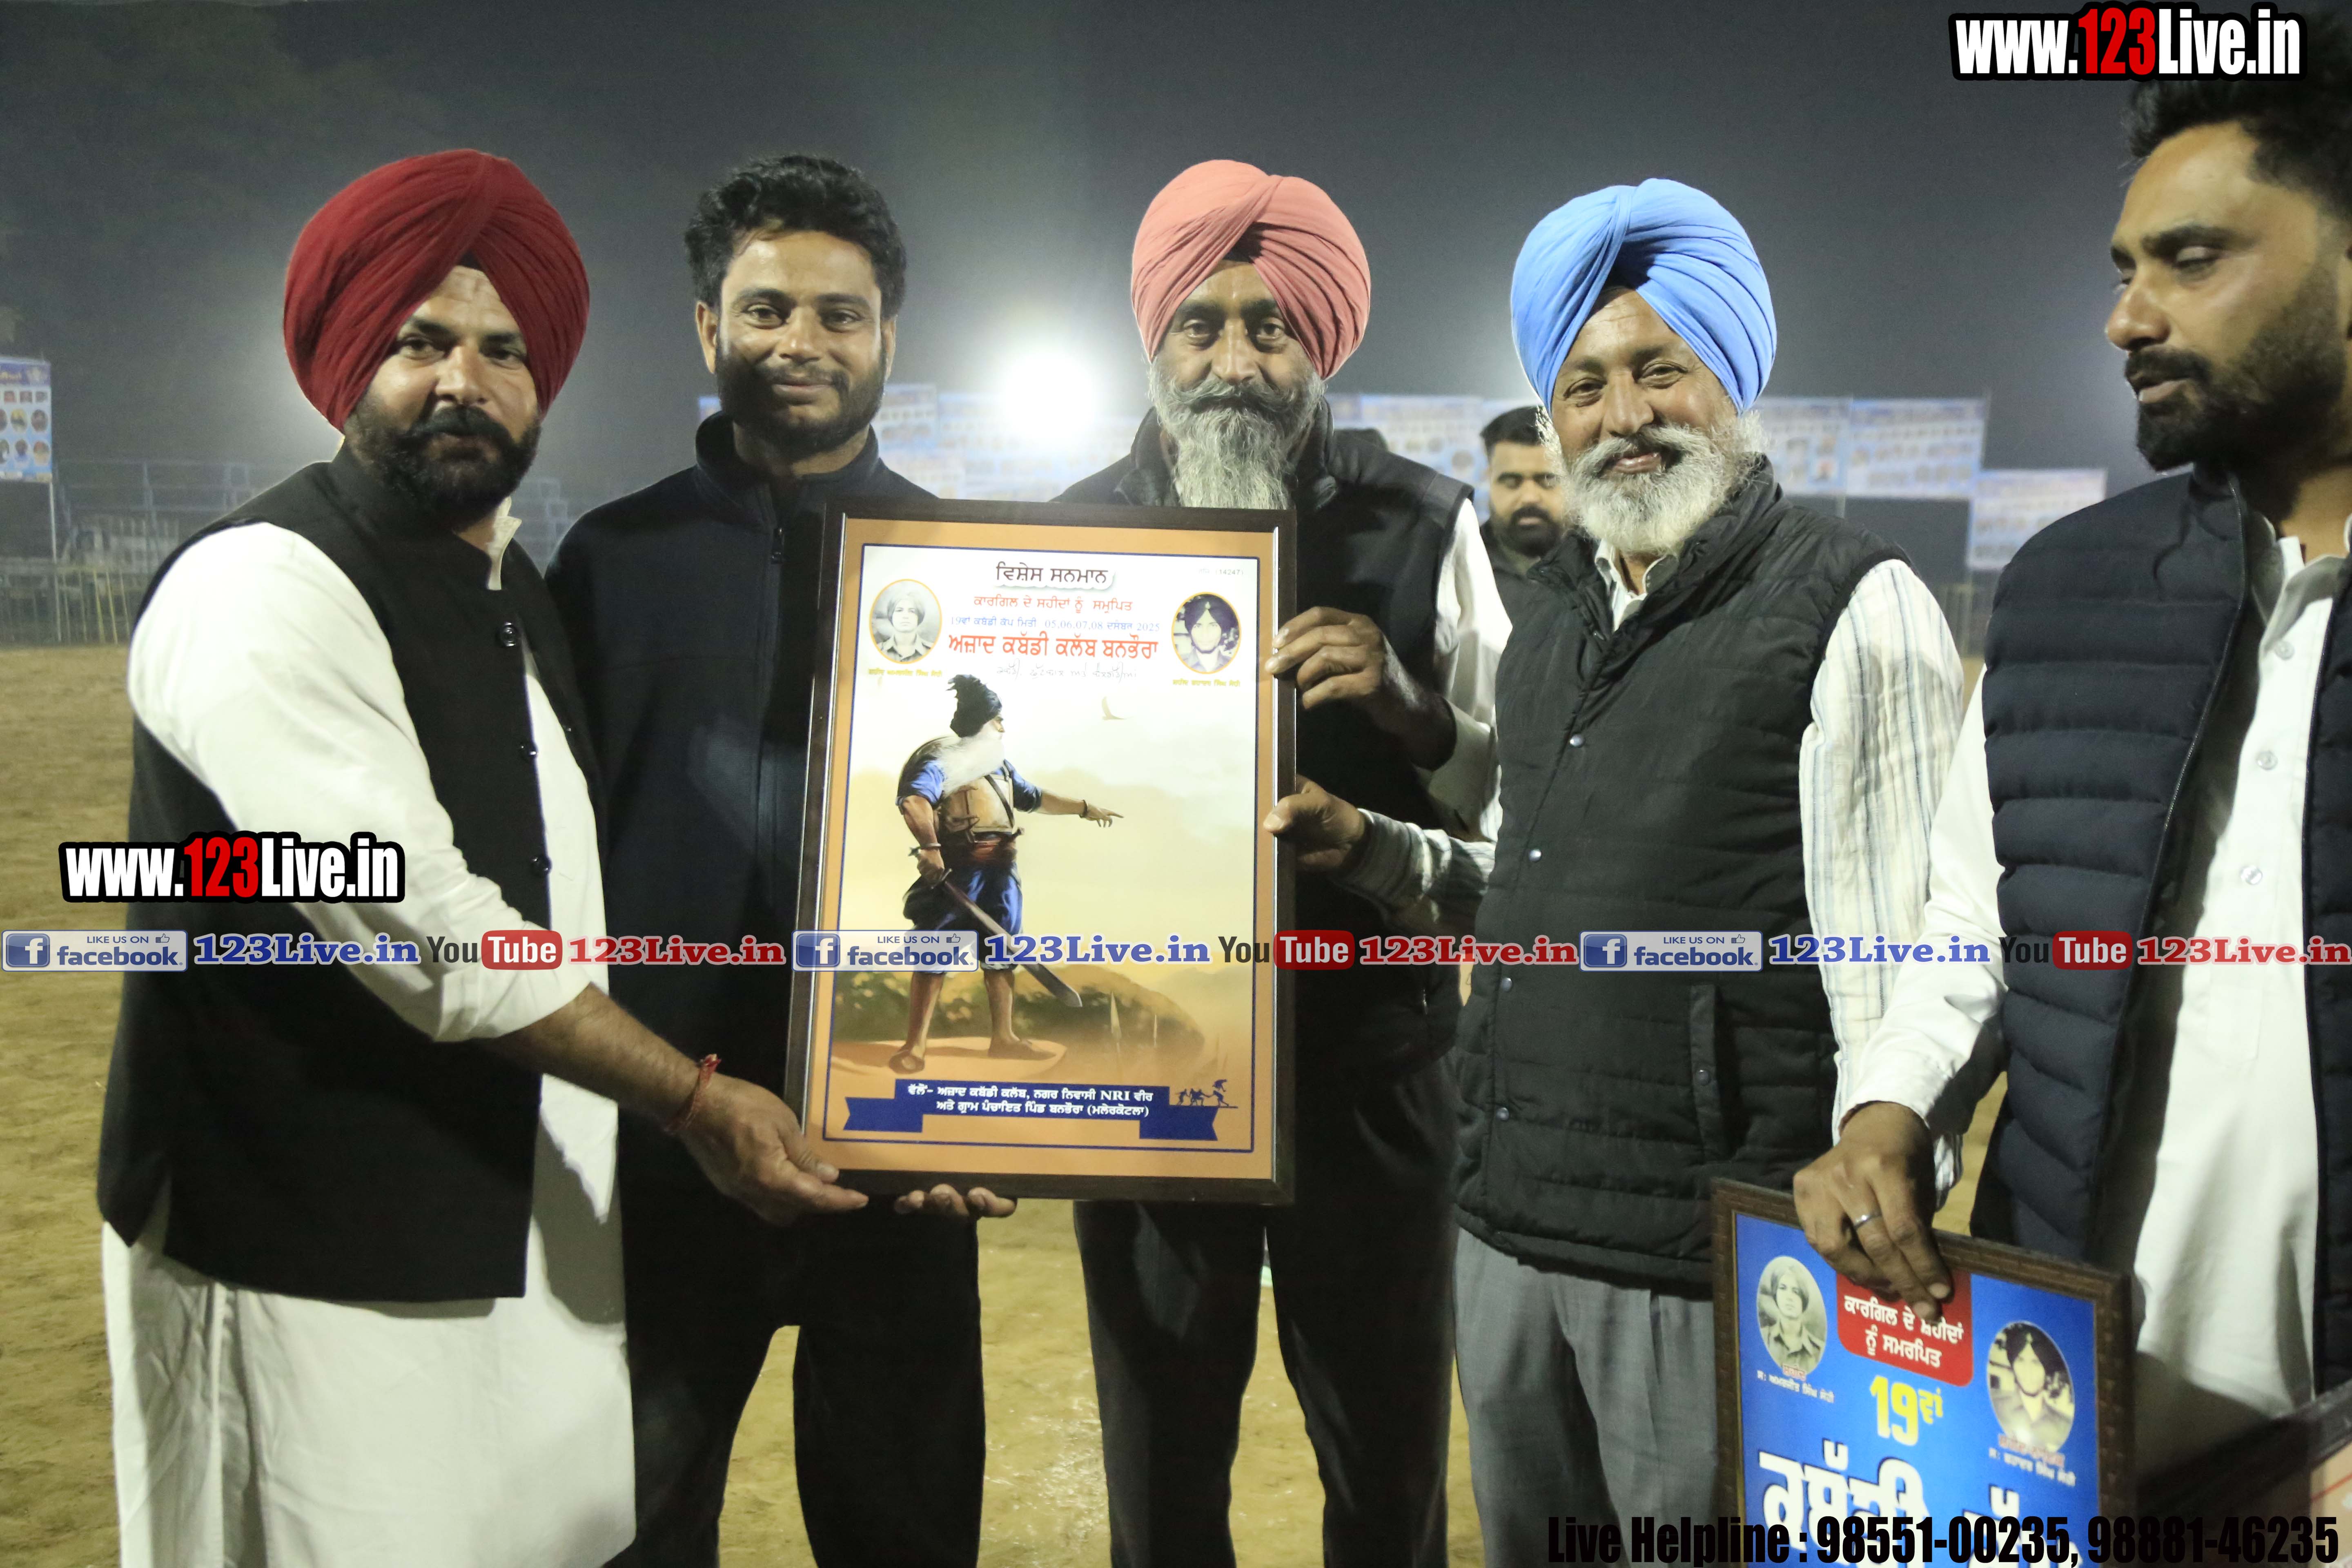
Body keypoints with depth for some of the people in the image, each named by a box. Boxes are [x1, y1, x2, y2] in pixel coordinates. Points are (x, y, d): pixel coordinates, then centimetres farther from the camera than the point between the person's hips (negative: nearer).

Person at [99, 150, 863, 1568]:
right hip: (317, 1268, -8)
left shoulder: (513, 587, 11)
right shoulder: (264, 590, -17)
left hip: (525, 1233, 8)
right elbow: (424, 932, -22)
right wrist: (694, 1098, -15)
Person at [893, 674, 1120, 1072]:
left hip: (1000, 868, 8)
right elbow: (914, 799, -26)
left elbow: (1034, 798, 34)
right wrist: (929, 847, -39)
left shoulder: (998, 762, 21)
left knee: (1000, 954, 12)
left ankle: (1002, 1037, 23)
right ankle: (914, 1047, -7)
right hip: (956, 869, -8)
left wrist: (1085, 809, 38)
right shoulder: (944, 758, -9)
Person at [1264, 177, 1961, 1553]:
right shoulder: (1556, 619, 13)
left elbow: (1899, 967, -11)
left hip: (1710, 1251, -6)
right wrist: (1367, 849, 4)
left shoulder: (1852, 607, -9)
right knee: (1525, 1540, 19)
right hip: (1511, 1224, 7)